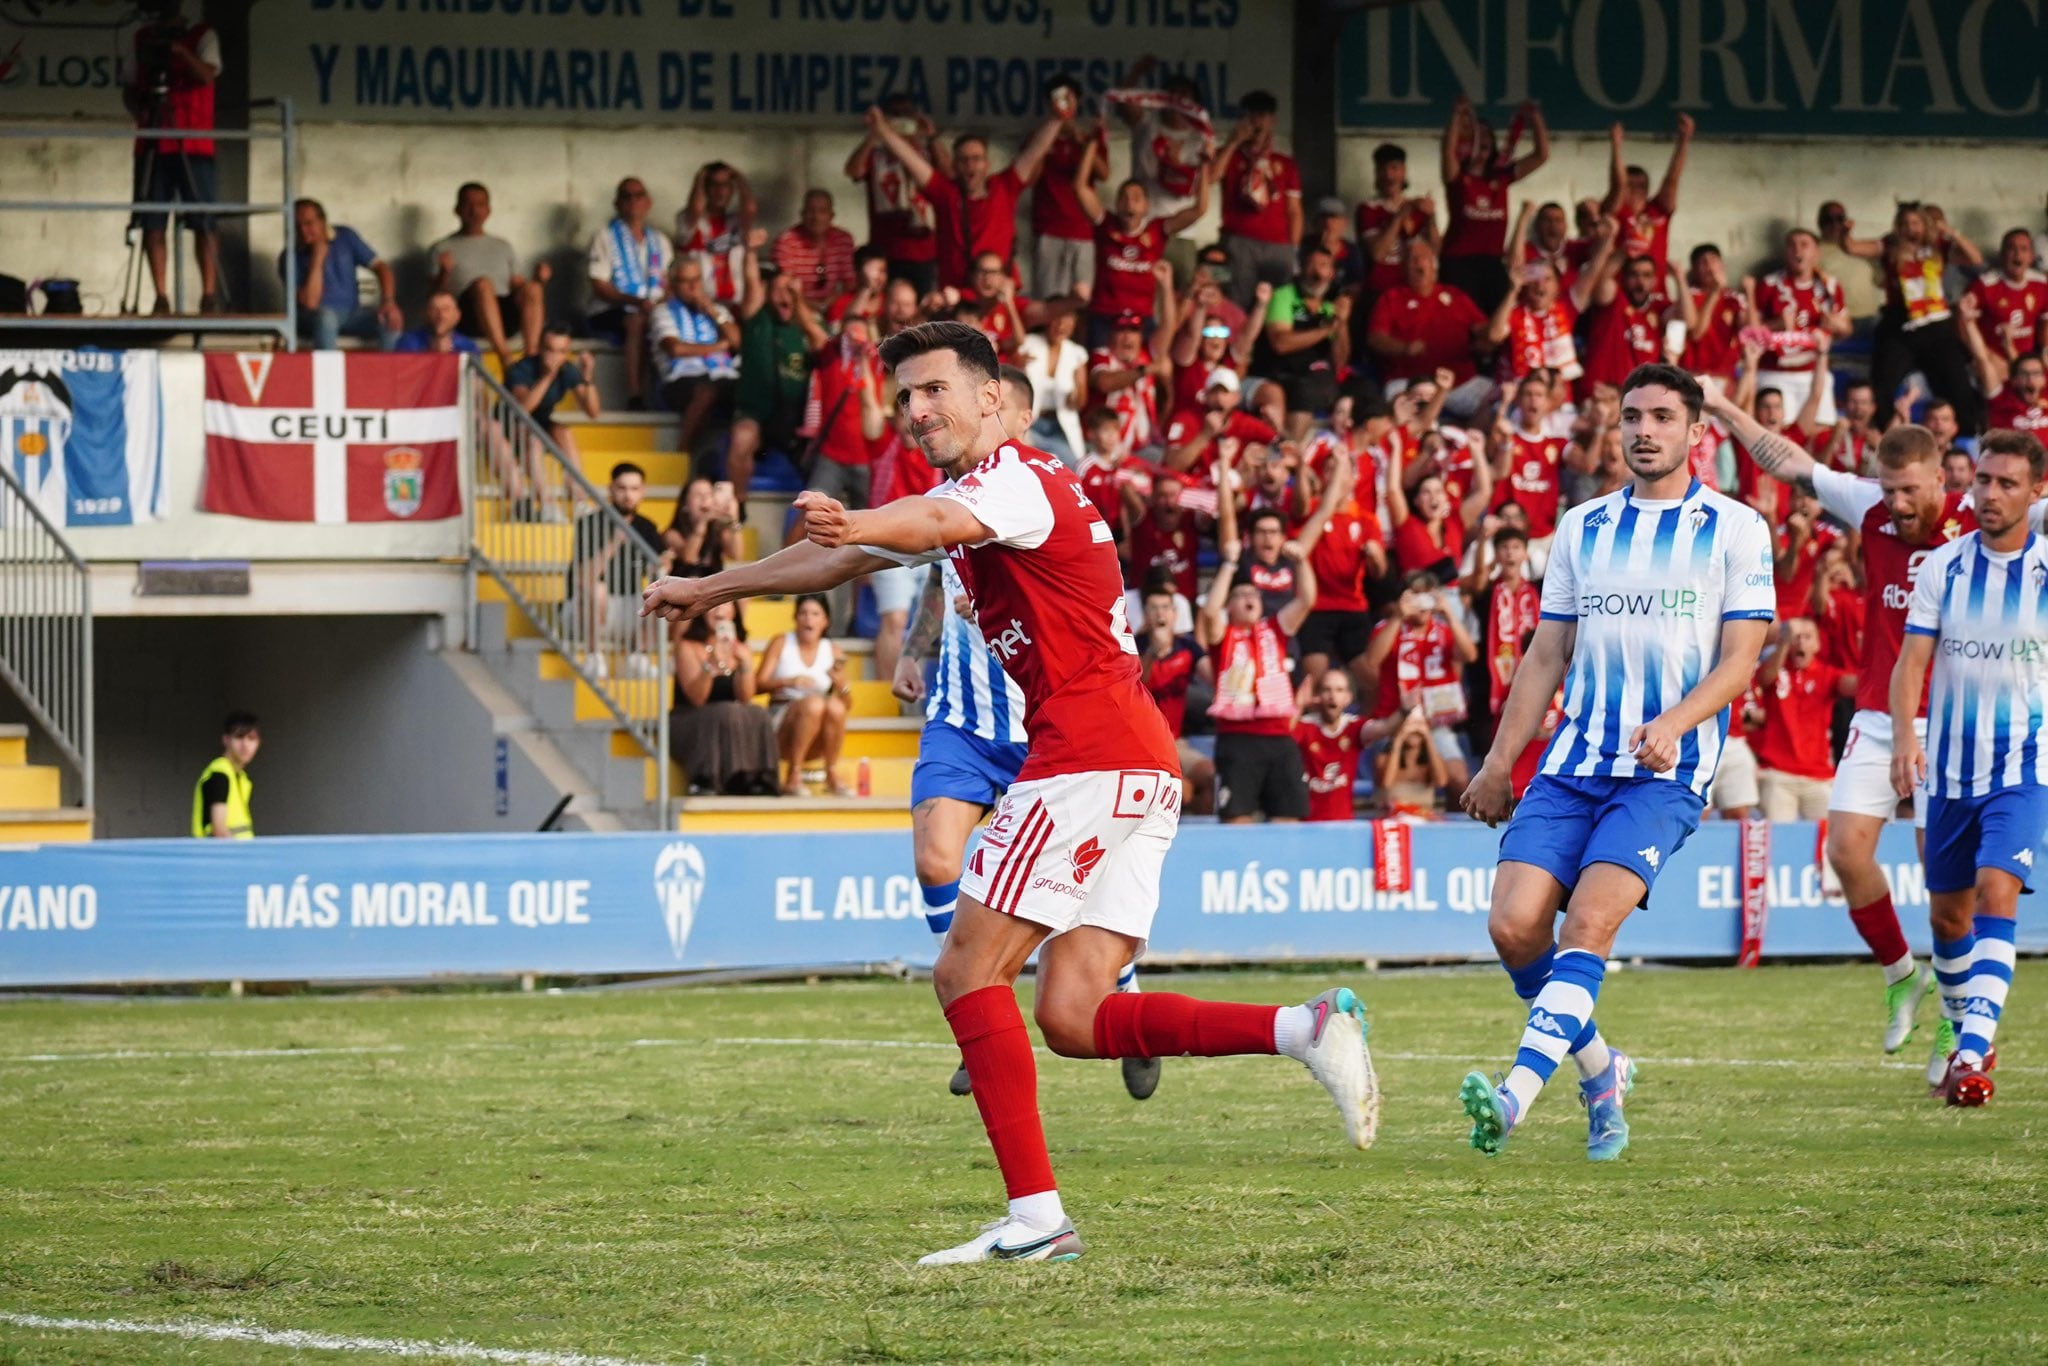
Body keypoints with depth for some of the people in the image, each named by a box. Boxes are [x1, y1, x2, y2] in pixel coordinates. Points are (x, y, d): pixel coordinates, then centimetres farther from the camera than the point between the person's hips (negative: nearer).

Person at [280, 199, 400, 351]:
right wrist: (317, 260, -21)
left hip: (351, 313, 3)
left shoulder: (345, 237, 3)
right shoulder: (290, 257, -9)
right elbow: (310, 302, -18)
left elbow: (380, 268, 0)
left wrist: (389, 302, -18)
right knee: (326, 317, -39)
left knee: (390, 321, -25)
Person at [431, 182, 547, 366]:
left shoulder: (502, 247, 30)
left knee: (530, 289, -28)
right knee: (483, 284, -35)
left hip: (506, 314, 3)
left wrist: (537, 279, 2)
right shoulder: (442, 249, 19)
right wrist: (444, 273, -12)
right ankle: (504, 357, -48)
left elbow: (516, 285, 23)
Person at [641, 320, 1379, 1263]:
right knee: (1072, 1020, 1)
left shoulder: (1016, 479, -8)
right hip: (1139, 769, 10)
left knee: (968, 972, -9)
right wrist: (712, 589, 41)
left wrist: (848, 526, -52)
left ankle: (1034, 1213, -14)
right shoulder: (962, 498, 22)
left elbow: (933, 524, -32)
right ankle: (1306, 1029, -9)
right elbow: (841, 562, 35)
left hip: (1089, 755, -10)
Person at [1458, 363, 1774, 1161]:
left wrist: (1674, 723, -21)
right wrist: (1499, 762, 13)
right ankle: (1600, 1072, 13)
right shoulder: (1582, 527, 15)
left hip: (1666, 771, -4)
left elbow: (1740, 657, -4)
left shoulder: (1734, 529, 2)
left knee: (1587, 925, -22)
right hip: (1572, 763, 4)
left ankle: (1516, 1095, -31)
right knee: (1514, 928, -10)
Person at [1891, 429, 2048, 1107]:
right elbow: (1913, 659, -4)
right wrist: (1904, 737, -20)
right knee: (1947, 913, 11)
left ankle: (1972, 1056, -26)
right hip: (1950, 765, 3)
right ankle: (1965, 1035, 33)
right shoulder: (1943, 566, 0)